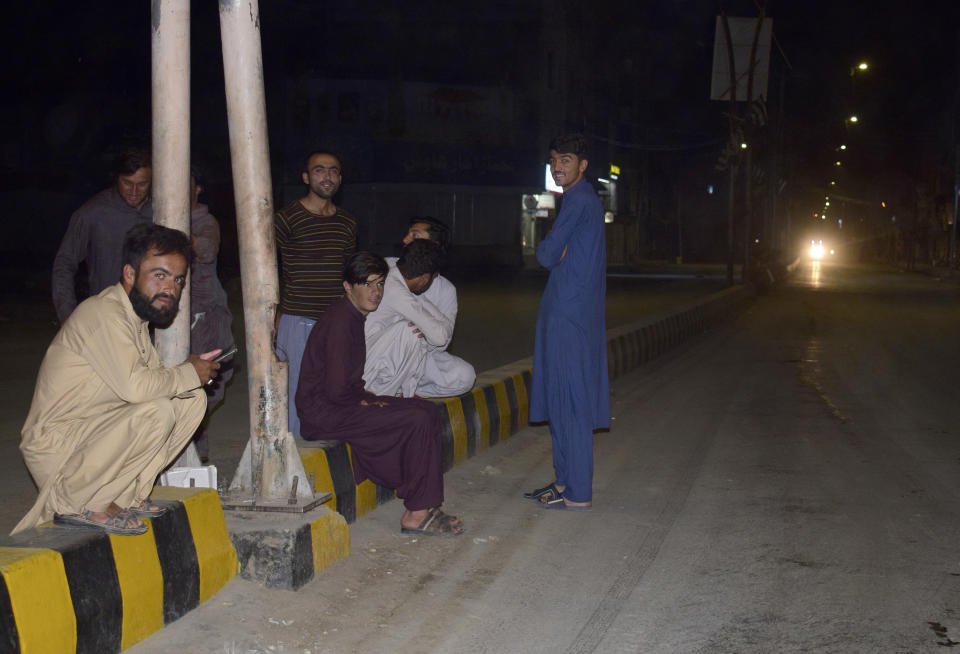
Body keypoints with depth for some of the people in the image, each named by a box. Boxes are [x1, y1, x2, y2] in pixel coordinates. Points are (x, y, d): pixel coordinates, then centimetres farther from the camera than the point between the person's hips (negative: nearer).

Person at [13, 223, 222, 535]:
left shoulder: (136, 316, 11)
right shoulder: (103, 313, -20)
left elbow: (151, 379, 10)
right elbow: (134, 385, -31)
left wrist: (190, 370, -10)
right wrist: (189, 374, -15)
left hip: (94, 433, 10)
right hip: (56, 447, -10)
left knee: (192, 399, 3)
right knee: (157, 411, -29)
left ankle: (124, 496, 7)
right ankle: (79, 505, -14)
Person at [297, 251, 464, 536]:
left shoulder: (353, 316, 13)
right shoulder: (340, 322, -19)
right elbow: (336, 390, -25)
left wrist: (365, 396, 6)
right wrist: (363, 401, -7)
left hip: (341, 404, 10)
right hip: (323, 414, -10)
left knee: (429, 410, 4)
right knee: (418, 420, -20)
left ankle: (425, 503, 0)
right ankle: (416, 514, -13)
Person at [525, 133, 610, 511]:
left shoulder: (579, 199, -12)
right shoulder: (585, 199, 20)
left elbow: (547, 255, -14)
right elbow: (554, 256, 20)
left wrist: (548, 250, 6)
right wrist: (553, 251, -1)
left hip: (569, 313, -10)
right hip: (568, 310, 10)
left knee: (569, 400, -8)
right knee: (561, 398, 14)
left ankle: (578, 494, -5)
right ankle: (566, 482, 21)